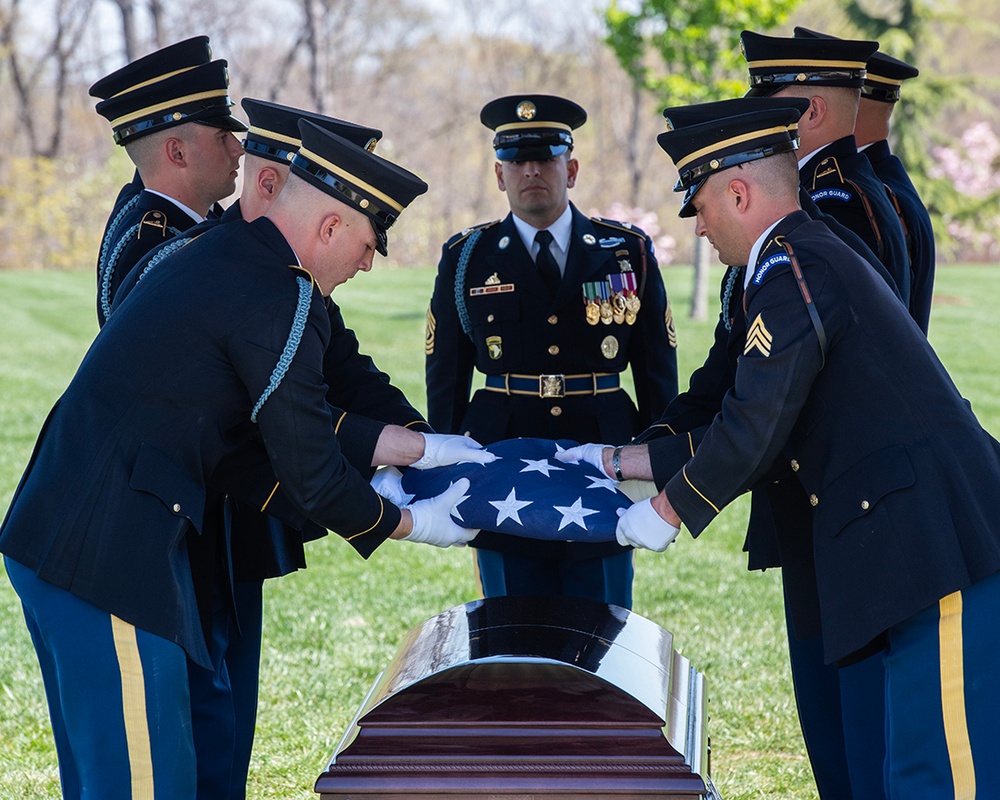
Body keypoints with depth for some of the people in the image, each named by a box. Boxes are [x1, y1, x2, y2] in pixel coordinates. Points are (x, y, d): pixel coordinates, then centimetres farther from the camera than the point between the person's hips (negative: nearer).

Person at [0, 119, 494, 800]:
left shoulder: (226, 254, 15)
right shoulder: (279, 302, -15)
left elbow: (302, 418, 23)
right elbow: (312, 476, -10)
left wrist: (423, 448, 24)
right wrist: (417, 523, 6)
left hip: (60, 534, 10)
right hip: (109, 555, -10)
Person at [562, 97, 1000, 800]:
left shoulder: (791, 267, -10)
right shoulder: (812, 258, 23)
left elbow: (753, 429, -15)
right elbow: (750, 426, 26)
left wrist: (668, 511, 0)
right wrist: (617, 462, 29)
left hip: (943, 547, -11)